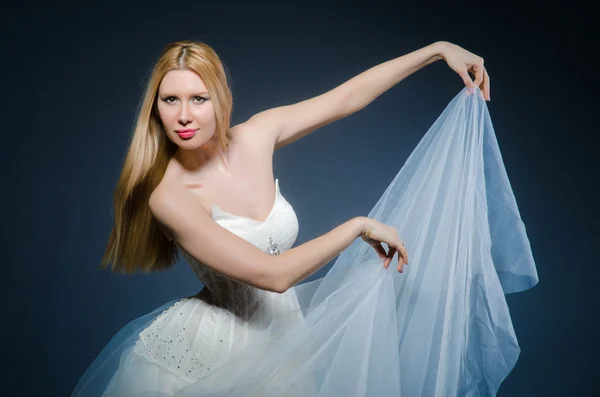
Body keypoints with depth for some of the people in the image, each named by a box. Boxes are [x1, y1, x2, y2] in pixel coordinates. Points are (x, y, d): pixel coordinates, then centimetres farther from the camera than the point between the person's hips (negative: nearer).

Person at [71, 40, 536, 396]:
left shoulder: (257, 135, -10)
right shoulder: (168, 197, -24)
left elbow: (348, 96, -3)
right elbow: (272, 275, -28)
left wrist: (439, 49, -4)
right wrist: (359, 226, -21)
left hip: (281, 333, 5)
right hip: (212, 349, -4)